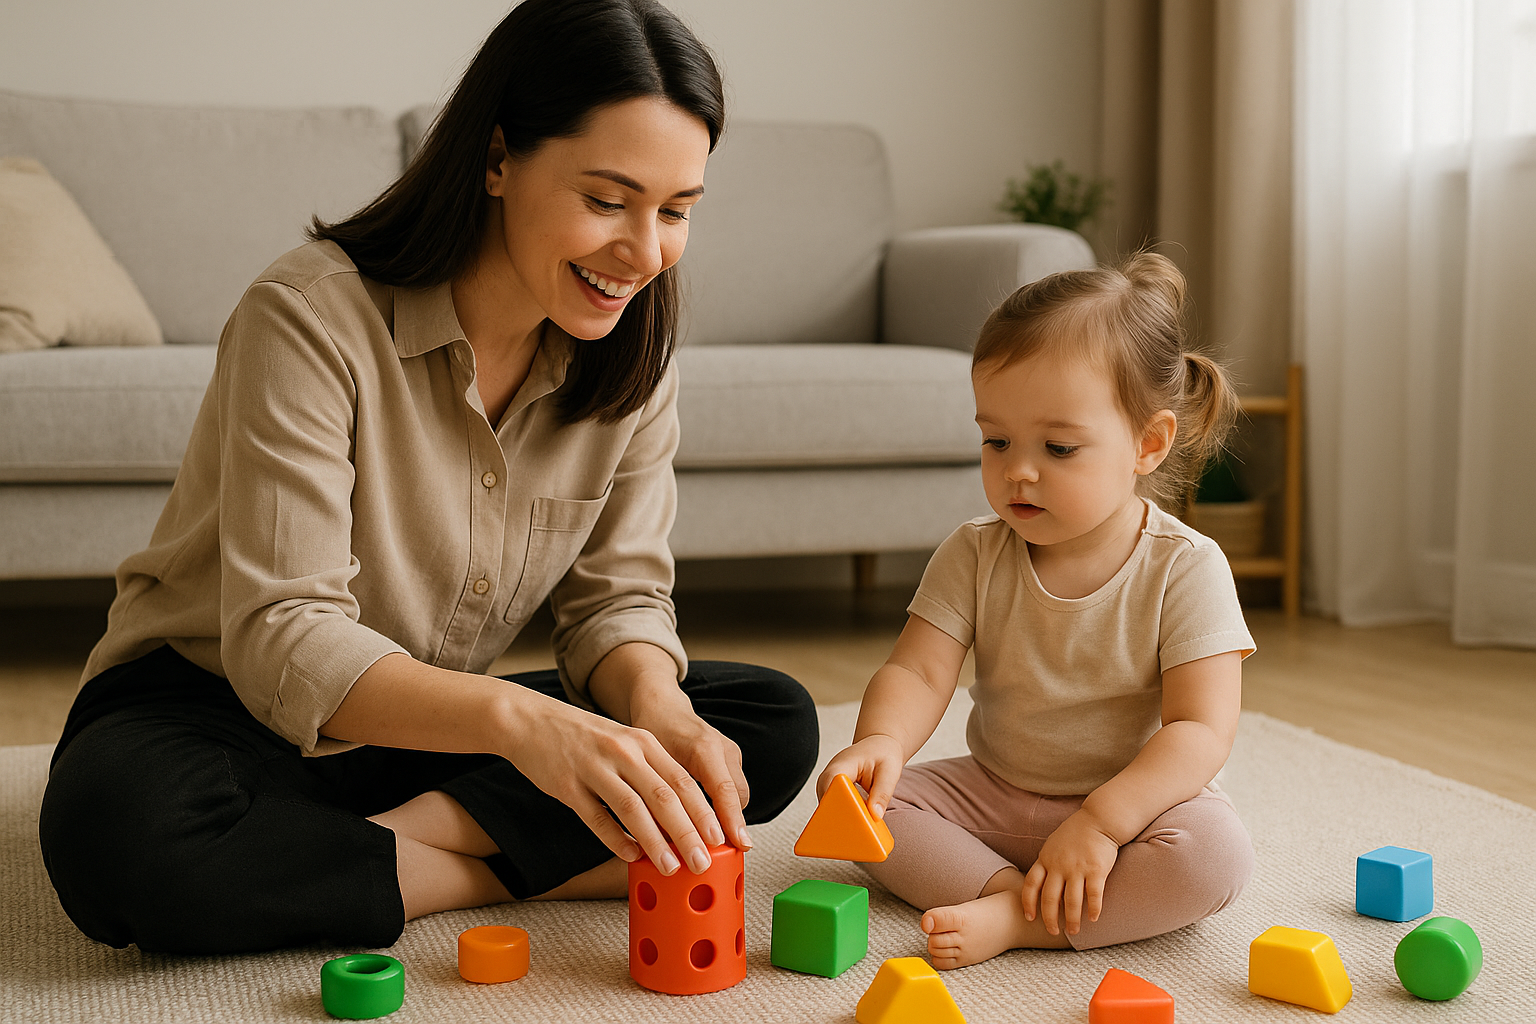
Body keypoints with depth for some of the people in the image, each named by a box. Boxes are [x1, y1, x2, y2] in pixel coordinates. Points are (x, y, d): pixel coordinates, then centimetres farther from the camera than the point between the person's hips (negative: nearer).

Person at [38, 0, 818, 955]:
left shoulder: (631, 359, -5)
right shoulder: (313, 317, -23)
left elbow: (618, 596, -4)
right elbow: (281, 641, -29)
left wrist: (651, 695, -29)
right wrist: (514, 717, -46)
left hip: (429, 731, 5)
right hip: (212, 706, -4)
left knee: (775, 725, -12)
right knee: (121, 831, -40)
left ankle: (396, 839, -19)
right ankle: (538, 870, -21)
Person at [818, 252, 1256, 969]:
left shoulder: (1185, 568, -15)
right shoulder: (974, 556, -5)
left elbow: (1201, 729, -21)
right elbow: (918, 672, -13)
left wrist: (1100, 822, -34)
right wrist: (880, 740, -37)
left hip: (1131, 802, -3)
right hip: (992, 796, 3)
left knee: (1216, 853, -33)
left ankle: (1015, 919, -30)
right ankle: (1012, 889, -24)